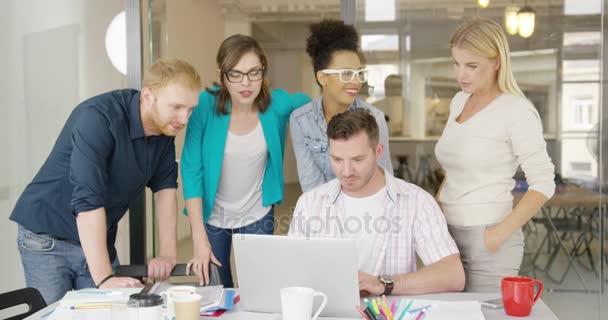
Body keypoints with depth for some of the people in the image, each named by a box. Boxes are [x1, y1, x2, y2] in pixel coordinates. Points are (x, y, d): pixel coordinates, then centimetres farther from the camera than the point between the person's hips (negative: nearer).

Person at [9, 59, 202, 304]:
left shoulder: (166, 125, -6)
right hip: (47, 238, -6)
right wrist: (104, 278, -37)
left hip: (98, 240, 6)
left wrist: (168, 254, -9)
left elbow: (165, 186, 0)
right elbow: (87, 200, -33)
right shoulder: (98, 118, -28)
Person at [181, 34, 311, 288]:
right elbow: (191, 171, -18)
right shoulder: (206, 105, -20)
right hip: (210, 214, -1)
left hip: (258, 214, 1)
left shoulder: (276, 103, -15)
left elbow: (307, 102, 8)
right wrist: (200, 240, -22)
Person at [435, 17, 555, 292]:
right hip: (449, 234, 7)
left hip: (487, 239, -6)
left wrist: (500, 233, -16)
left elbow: (543, 184, -13)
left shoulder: (516, 111, -11)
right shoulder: (459, 102, 10)